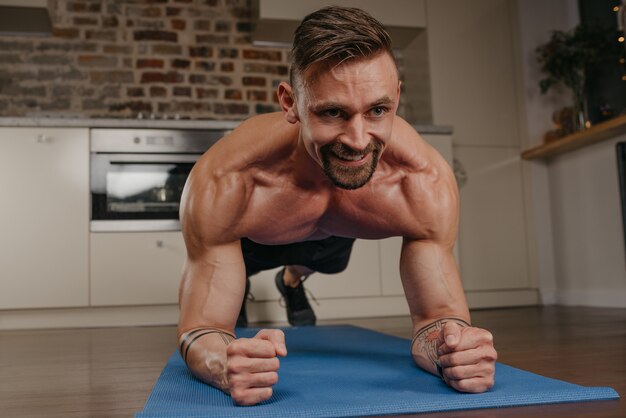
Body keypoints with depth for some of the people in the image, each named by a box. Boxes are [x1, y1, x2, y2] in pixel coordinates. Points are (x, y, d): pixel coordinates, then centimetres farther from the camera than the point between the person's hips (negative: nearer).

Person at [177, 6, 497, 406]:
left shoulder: (426, 182, -42)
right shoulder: (224, 185, -47)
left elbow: (434, 317, -33)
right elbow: (202, 332, -39)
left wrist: (453, 351, -58)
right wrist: (228, 365, -63)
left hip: (336, 236, 3)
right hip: (249, 233, -2)